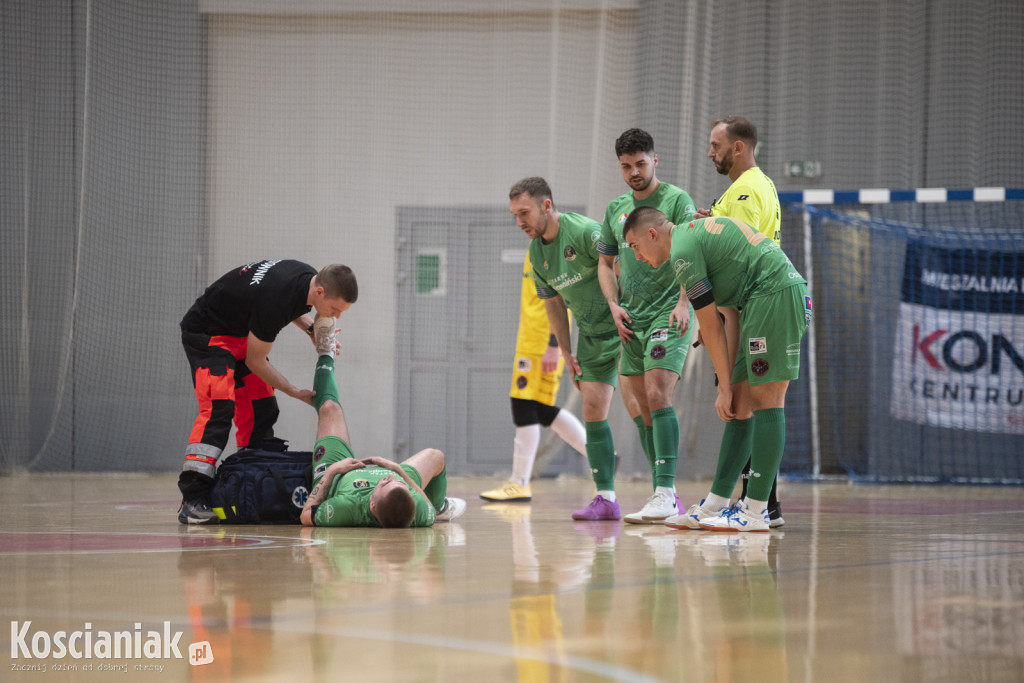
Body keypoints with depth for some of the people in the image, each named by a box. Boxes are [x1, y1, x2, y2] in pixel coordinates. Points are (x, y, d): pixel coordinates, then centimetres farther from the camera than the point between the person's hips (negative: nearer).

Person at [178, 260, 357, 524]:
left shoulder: (310, 277, -11)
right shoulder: (274, 302, -37)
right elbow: (255, 361, -22)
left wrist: (313, 329, -1)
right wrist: (295, 392, -13)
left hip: (243, 332, 10)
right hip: (207, 334, -10)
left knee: (263, 411, 3)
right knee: (218, 407, -23)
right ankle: (193, 500, -29)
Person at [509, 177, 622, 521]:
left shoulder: (585, 232, -20)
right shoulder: (536, 251, 4)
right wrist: (567, 353, 13)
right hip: (590, 335, 7)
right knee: (593, 411, 1)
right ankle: (606, 498, 5)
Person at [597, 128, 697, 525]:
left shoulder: (676, 200, -3)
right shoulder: (616, 209, 16)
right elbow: (605, 262, 22)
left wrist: (684, 302, -23)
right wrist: (614, 305, 7)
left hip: (667, 315, -7)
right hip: (631, 320, 7)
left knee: (657, 395, -19)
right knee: (636, 406, 6)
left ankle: (665, 492, -22)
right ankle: (663, 493, 13)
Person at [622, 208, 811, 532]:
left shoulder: (683, 250, -8)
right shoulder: (697, 233, 22)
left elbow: (711, 327, -6)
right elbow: (730, 318, 19)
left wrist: (725, 387, 1)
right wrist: (728, 384, 14)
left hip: (775, 295, -10)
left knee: (766, 399, -9)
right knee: (739, 405, 9)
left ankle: (756, 512, -8)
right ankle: (714, 507, 9)